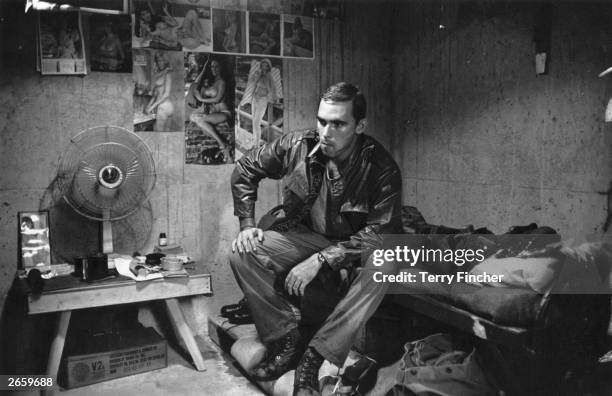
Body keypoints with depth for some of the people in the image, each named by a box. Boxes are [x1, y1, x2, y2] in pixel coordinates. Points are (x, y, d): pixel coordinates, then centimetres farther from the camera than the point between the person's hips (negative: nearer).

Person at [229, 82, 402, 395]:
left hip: (355, 248, -2)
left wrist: (322, 259, -32)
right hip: (304, 234, 3)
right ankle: (287, 339, -12)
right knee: (242, 253, -21)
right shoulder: (298, 145, -13)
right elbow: (245, 169, 2)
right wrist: (247, 224, -7)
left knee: (384, 264, -37)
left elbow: (380, 233, -26)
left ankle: (312, 357, -29)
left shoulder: (382, 169, -22)